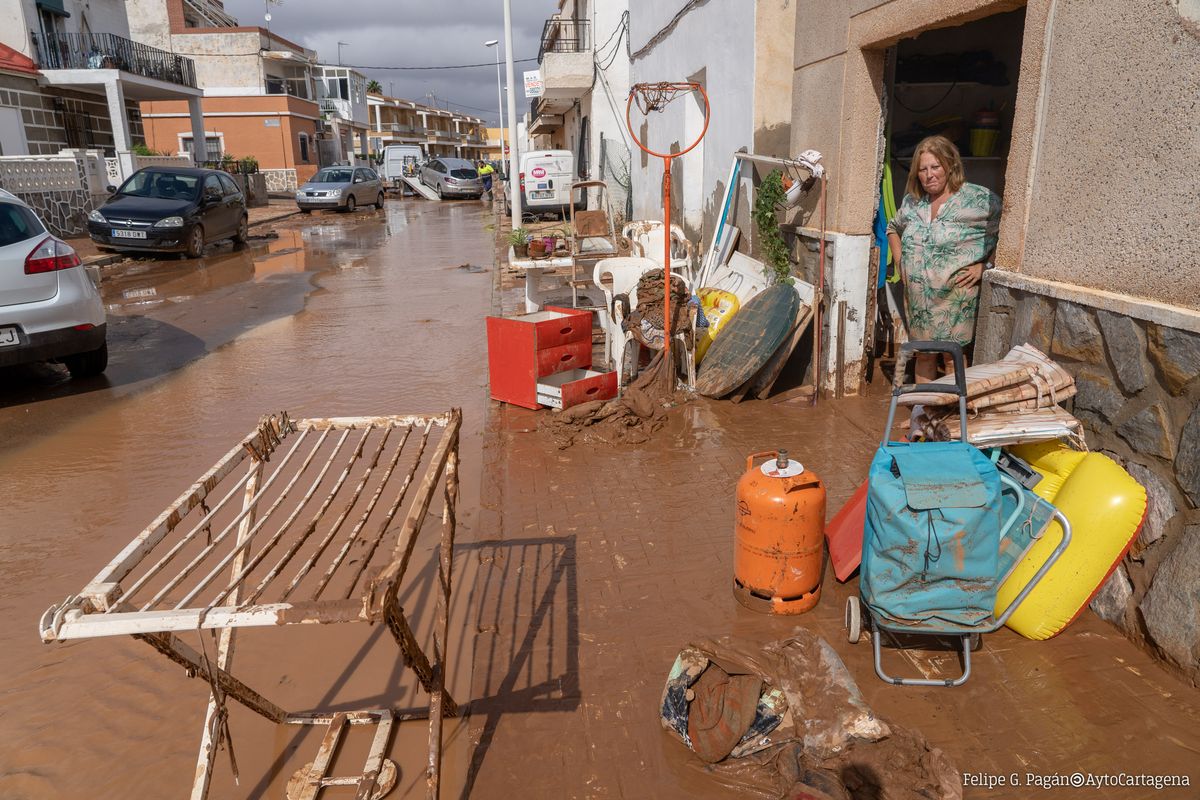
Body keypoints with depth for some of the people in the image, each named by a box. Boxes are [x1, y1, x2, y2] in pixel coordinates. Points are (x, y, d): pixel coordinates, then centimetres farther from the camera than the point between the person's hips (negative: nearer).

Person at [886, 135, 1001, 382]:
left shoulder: (980, 199, -10)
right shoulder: (912, 201, 9)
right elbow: (893, 228, 27)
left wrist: (984, 265, -16)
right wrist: (900, 261, 16)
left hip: (956, 296, -5)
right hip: (917, 297, 5)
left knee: (952, 357, -1)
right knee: (924, 356, 14)